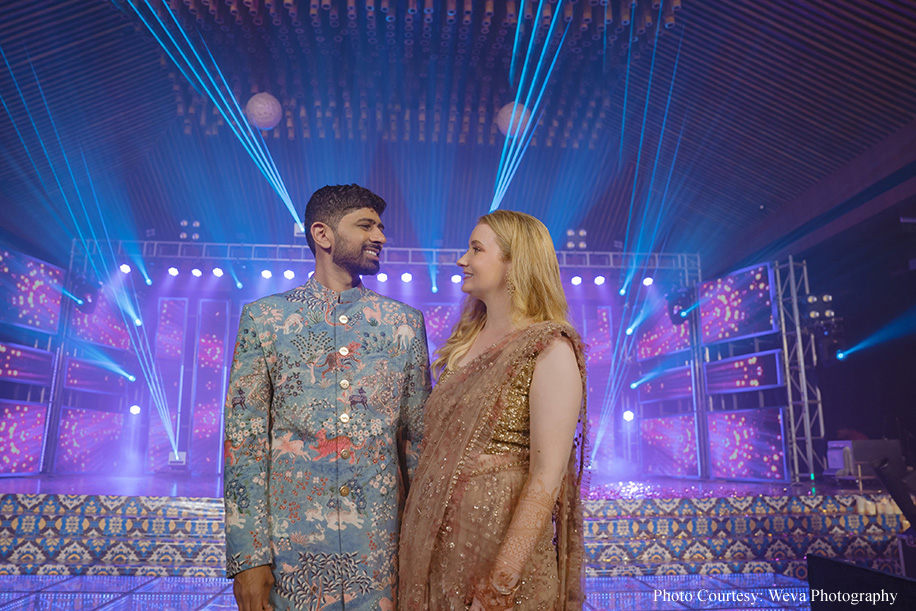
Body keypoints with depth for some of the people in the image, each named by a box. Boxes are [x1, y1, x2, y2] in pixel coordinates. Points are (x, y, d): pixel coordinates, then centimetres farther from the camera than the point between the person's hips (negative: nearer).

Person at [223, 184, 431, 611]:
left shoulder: (405, 322, 3)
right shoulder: (263, 318, -1)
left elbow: (419, 436, 6)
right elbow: (244, 442, -3)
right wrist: (248, 556, -7)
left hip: (378, 544, 2)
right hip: (290, 538, -1)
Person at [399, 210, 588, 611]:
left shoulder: (550, 349, -14)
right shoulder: (465, 342, 8)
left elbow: (547, 477, -19)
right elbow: (437, 449, 10)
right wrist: (412, 535, 6)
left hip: (498, 541, -6)